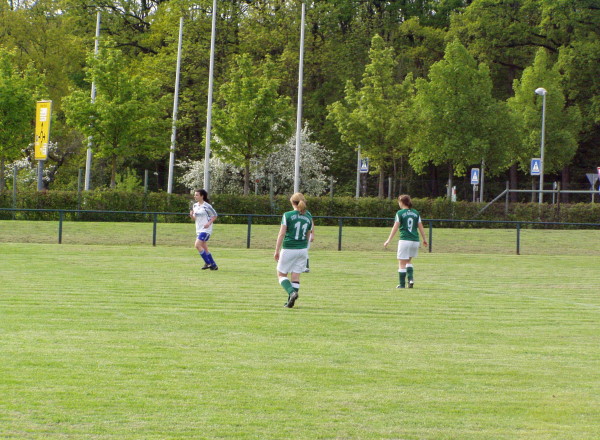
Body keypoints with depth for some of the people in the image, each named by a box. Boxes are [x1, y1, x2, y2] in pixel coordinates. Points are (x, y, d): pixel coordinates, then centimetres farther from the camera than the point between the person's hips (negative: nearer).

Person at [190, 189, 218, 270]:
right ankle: (213, 265, 18)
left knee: (197, 245, -18)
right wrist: (192, 215, -5)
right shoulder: (195, 206, 10)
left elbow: (214, 215, -5)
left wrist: (209, 223, -18)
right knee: (204, 249, 10)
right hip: (198, 229, 8)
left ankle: (208, 263, -9)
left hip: (206, 229, -8)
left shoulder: (207, 206, -12)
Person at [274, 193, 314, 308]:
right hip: (303, 249, 4)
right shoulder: (308, 217, 4)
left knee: (281, 274, 8)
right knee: (296, 276, 9)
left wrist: (277, 250, -6)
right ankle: (290, 302, 6)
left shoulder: (287, 215, -9)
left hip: (289, 249, -4)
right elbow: (308, 235, 12)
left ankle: (292, 292, -16)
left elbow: (281, 234, -11)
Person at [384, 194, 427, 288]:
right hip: (415, 240, 5)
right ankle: (411, 278, 2)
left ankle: (402, 284, 3)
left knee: (402, 263, 4)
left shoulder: (400, 213, -4)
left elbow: (395, 227, -7)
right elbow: (420, 227, 9)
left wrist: (389, 240, -4)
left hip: (404, 240, -5)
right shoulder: (416, 213, 9)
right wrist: (424, 239, 18)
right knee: (408, 261, 22)